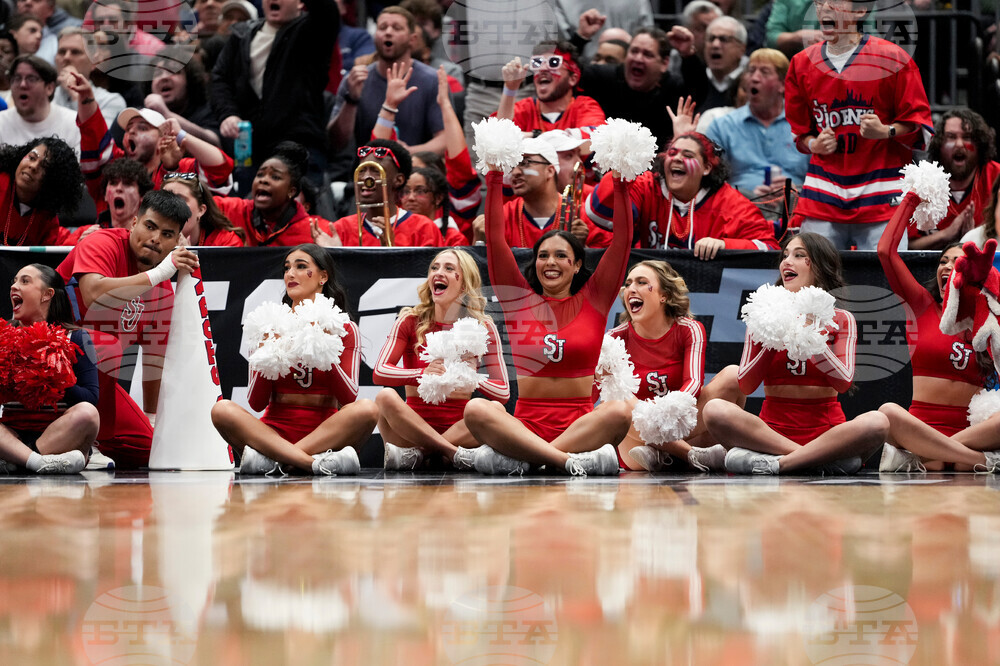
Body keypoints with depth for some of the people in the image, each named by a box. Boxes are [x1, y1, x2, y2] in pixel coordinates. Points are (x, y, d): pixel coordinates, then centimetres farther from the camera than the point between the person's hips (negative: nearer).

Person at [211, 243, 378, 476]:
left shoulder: (344, 330, 7)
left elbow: (348, 399, -5)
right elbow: (256, 403, 3)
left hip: (325, 434, -1)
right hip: (275, 433, 1)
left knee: (367, 409, -30)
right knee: (222, 409, -27)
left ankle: (270, 459, -32)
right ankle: (318, 463, -36)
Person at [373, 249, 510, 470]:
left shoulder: (482, 327, 5)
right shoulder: (410, 321, 5)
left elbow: (503, 393, -2)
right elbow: (380, 372, -8)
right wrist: (423, 374, -25)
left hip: (458, 428, 0)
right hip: (414, 423, 0)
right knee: (386, 397, -30)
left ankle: (416, 453, -29)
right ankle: (455, 454, -31)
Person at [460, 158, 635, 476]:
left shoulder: (593, 300, 12)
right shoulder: (519, 300, 13)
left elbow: (622, 239, 7)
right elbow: (495, 239, 9)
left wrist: (620, 183, 0)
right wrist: (495, 179, 5)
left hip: (580, 424, 0)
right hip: (526, 423, 0)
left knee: (619, 411, -34)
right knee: (476, 409, -30)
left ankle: (515, 457, -34)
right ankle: (572, 459, -40)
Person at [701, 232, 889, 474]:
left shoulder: (841, 320, 8)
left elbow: (843, 382, -8)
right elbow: (745, 386, 2)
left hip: (825, 431, -1)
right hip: (772, 430, 1)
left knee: (877, 423, -33)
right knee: (715, 410, -30)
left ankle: (777, 462, -30)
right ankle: (823, 459, -30)